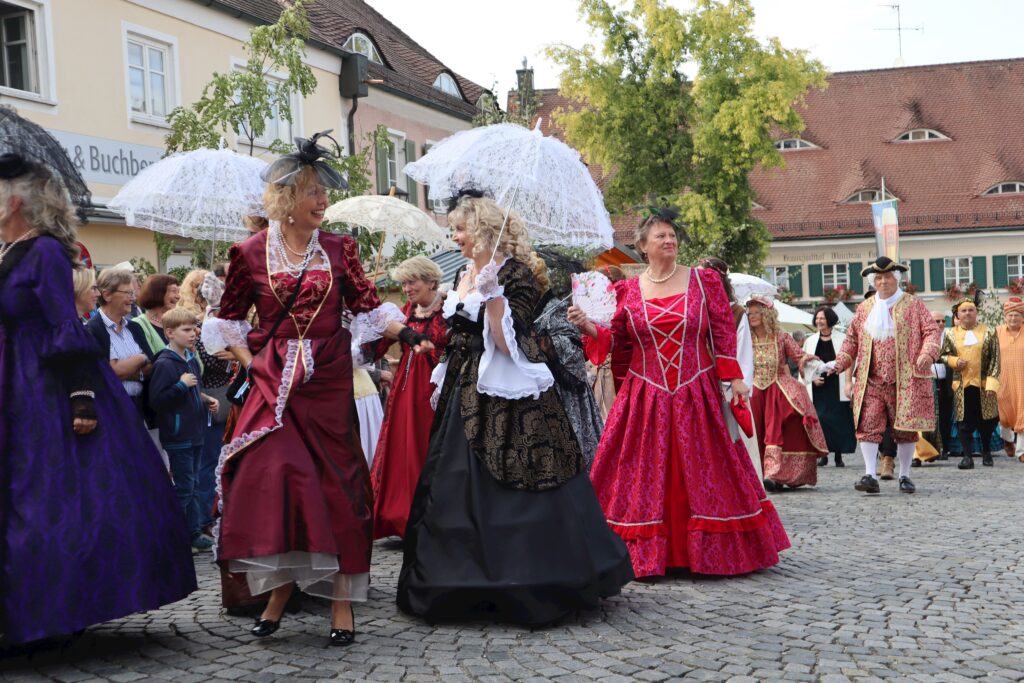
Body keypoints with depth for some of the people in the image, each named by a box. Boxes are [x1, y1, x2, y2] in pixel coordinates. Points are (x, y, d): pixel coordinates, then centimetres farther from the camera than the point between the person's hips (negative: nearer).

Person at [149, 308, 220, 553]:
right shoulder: (164, 364, -17)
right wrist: (181, 385, -24)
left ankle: (194, 532, 22)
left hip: (195, 432, 8)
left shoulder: (192, 360, 8)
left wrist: (206, 400, 6)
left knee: (192, 487, 14)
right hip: (177, 436, -8)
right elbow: (156, 401, -21)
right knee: (183, 488, -2)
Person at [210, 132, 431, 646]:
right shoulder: (250, 254, 2)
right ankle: (279, 589, 8)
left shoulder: (338, 249, 7)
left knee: (334, 485, 0)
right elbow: (229, 319, 11)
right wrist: (250, 363, -1)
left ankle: (341, 600, 6)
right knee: (272, 479, -8)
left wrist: (405, 332, -10)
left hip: (328, 382, 1)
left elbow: (368, 305, 5)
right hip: (274, 384, -1)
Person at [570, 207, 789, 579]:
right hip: (645, 398, 0)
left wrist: (734, 377, -4)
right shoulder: (627, 291, 5)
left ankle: (715, 551, 15)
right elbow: (617, 343, 7)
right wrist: (588, 328, -9)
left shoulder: (704, 280, 4)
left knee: (705, 474, 4)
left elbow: (724, 332, 3)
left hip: (697, 395, 0)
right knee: (643, 476, 0)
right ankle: (642, 555, 8)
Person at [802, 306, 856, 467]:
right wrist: (812, 377, -4)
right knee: (819, 418, -6)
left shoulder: (842, 339, 4)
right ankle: (823, 453, 2)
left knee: (839, 420, -2)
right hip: (817, 387, 2)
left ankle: (838, 455, 7)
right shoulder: (810, 341, 14)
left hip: (836, 387, -2)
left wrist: (848, 383, -12)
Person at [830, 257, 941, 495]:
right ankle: (870, 475, -9)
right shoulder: (865, 308, 13)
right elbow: (852, 339, 17)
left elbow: (931, 331, -1)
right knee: (867, 426, -8)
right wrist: (840, 362, 4)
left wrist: (928, 353, -20)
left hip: (906, 380, -2)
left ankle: (904, 476, 16)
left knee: (905, 428, 4)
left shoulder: (913, 304, 4)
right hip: (871, 382, 2)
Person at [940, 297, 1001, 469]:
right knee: (964, 421, -4)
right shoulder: (950, 334, 7)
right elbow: (943, 355, 14)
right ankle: (967, 456, -2)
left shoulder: (988, 333, 2)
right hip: (961, 385, 1)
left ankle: (986, 453, 25)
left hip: (983, 384, 0)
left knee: (986, 420, 6)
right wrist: (954, 361, -8)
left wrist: (991, 382, -11)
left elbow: (994, 360, -1)